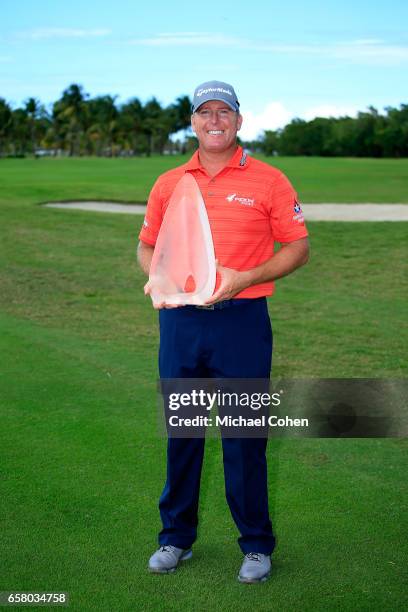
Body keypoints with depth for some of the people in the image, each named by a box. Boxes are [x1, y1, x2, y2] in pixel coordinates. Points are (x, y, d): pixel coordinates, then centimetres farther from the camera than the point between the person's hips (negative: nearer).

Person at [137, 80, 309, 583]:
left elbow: (297, 248, 0)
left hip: (241, 321, -3)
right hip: (179, 320, 4)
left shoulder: (268, 181, 0)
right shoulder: (168, 183, 11)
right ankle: (176, 536, 26)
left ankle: (256, 545, 17)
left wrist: (244, 278, -13)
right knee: (181, 432, 11)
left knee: (244, 438, 2)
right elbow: (147, 245, 19)